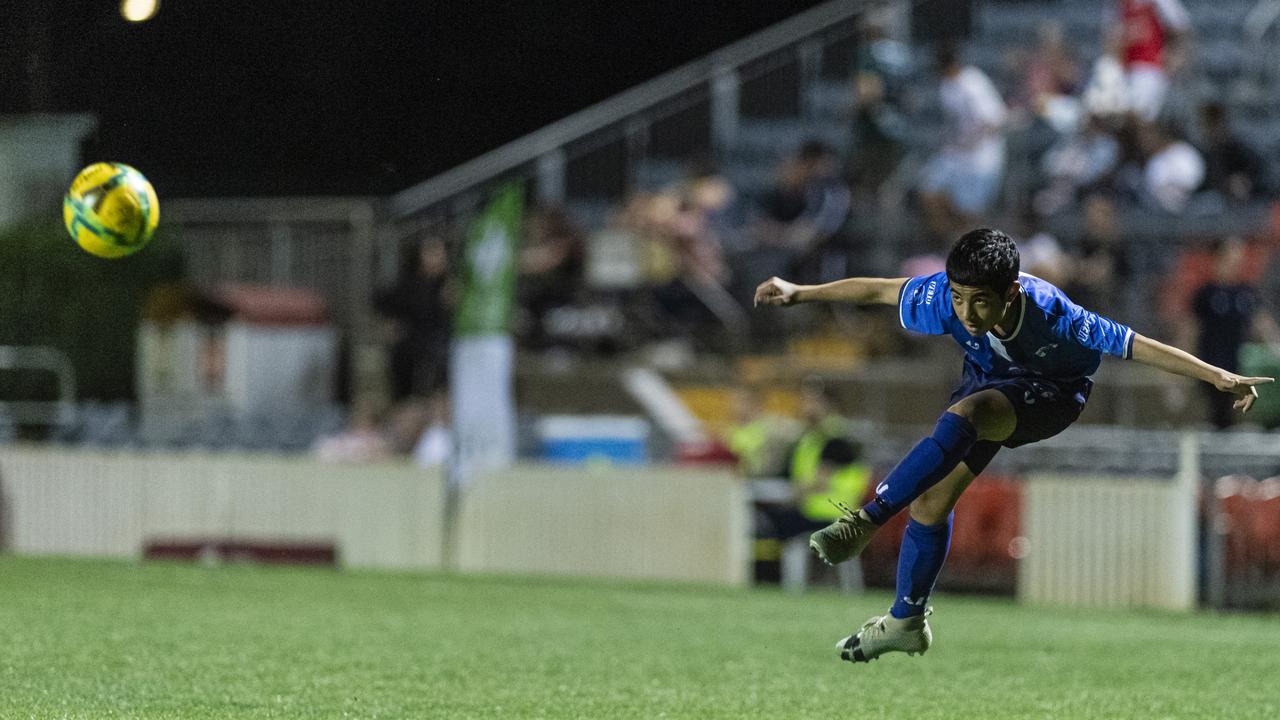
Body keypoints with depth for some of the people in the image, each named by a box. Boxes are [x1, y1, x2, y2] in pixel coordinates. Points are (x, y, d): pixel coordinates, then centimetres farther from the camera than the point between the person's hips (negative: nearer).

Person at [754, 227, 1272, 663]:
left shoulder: (1052, 316, -38)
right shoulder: (945, 299, -29)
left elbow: (1136, 346, -35)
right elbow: (879, 290, -13)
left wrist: (1219, 377, -37)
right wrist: (800, 293, -5)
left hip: (1051, 394, -5)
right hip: (988, 382, 5)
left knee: (964, 415, -34)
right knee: (933, 497, -2)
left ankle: (865, 522, -31)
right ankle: (906, 622, 17)